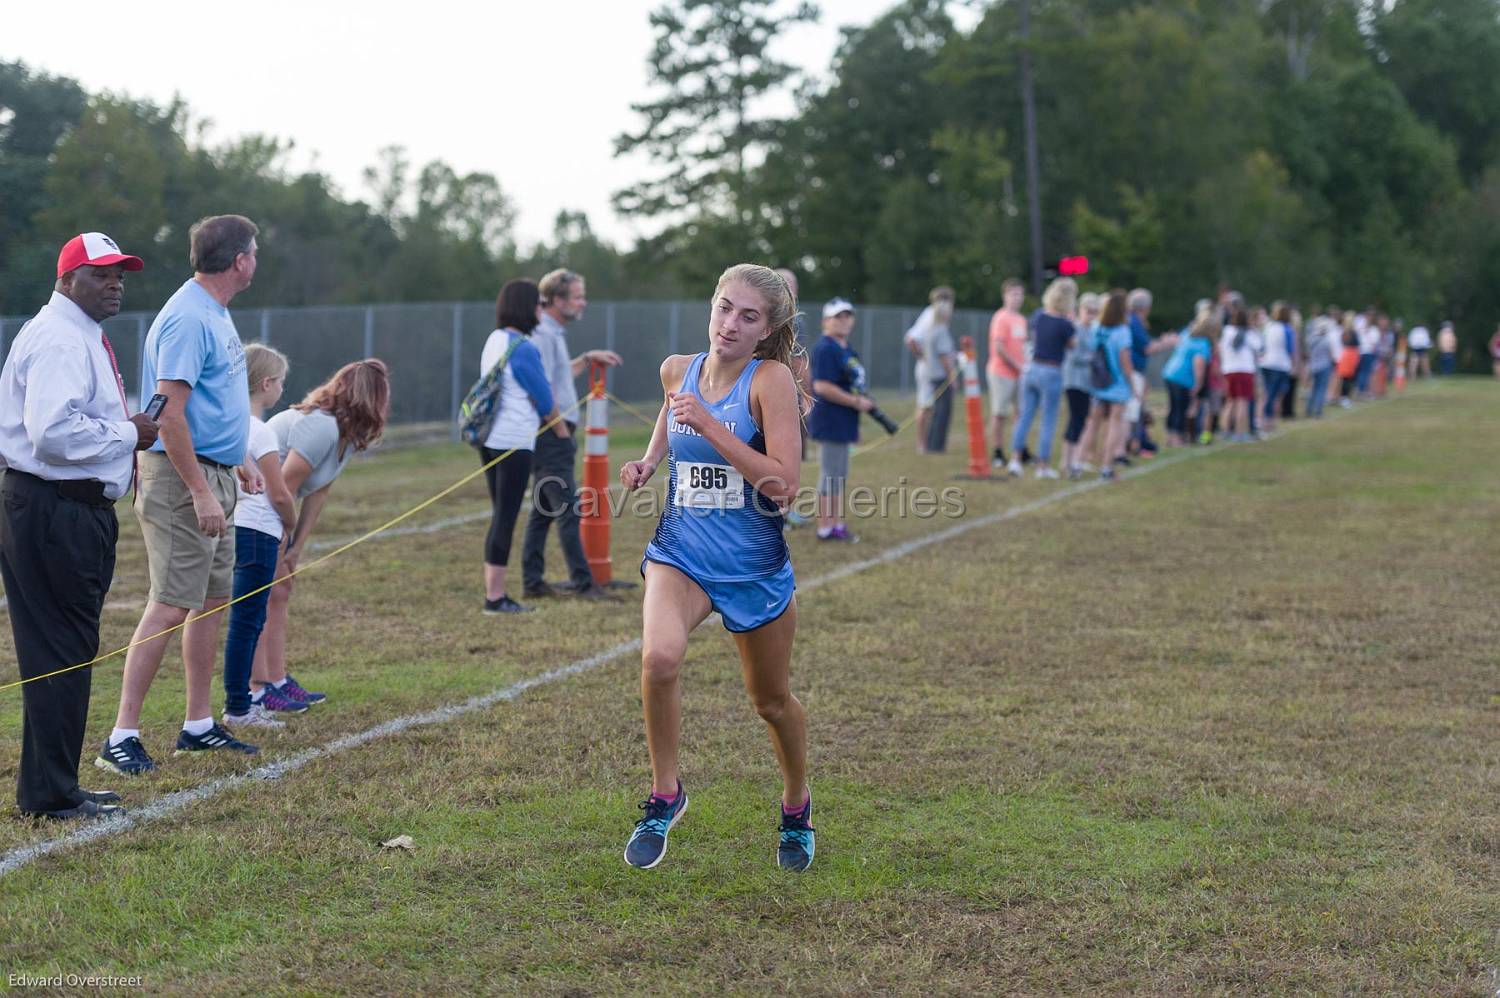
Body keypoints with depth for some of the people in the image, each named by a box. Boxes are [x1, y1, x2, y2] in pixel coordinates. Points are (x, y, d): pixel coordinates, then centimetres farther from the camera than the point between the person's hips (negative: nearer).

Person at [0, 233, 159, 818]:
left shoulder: (82, 337, 20)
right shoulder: (60, 340, -16)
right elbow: (54, 433, -27)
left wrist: (127, 432, 11)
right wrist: (129, 434, -16)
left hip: (77, 511, 11)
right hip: (54, 514, -11)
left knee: (67, 651, 15)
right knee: (61, 653, -6)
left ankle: (54, 786, 24)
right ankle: (51, 795, 0)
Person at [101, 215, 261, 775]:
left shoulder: (215, 313, 13)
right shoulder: (187, 318, -18)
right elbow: (169, 414, -23)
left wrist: (239, 464, 24)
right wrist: (201, 493, -24)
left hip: (214, 474, 10)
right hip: (183, 478, -10)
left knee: (212, 600, 13)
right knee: (170, 606, -11)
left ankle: (199, 725, 21)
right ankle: (122, 737, -9)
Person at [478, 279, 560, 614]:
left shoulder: (494, 341, 11)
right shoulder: (523, 348, -16)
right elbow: (545, 400, -9)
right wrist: (563, 432, 8)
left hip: (489, 438, 9)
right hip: (514, 442, -9)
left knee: (500, 515, 13)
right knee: (506, 517, -4)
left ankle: (494, 592, 15)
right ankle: (495, 597, -3)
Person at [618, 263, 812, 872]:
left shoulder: (771, 379, -15)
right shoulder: (677, 370, 0)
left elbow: (783, 484, -23)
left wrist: (708, 425, -27)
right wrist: (649, 461, 8)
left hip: (755, 566, -2)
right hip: (680, 553, 2)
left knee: (771, 701, 14)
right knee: (659, 658, -27)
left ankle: (796, 807, 43)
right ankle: (664, 796, -6)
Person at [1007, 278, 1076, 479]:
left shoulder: (1038, 316, 1)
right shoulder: (1065, 324, -15)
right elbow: (1071, 345, 1)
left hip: (1031, 369, 5)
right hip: (1051, 372, -5)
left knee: (1025, 416, 9)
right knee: (1048, 421, 4)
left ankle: (1015, 459, 3)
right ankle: (1043, 465, 7)